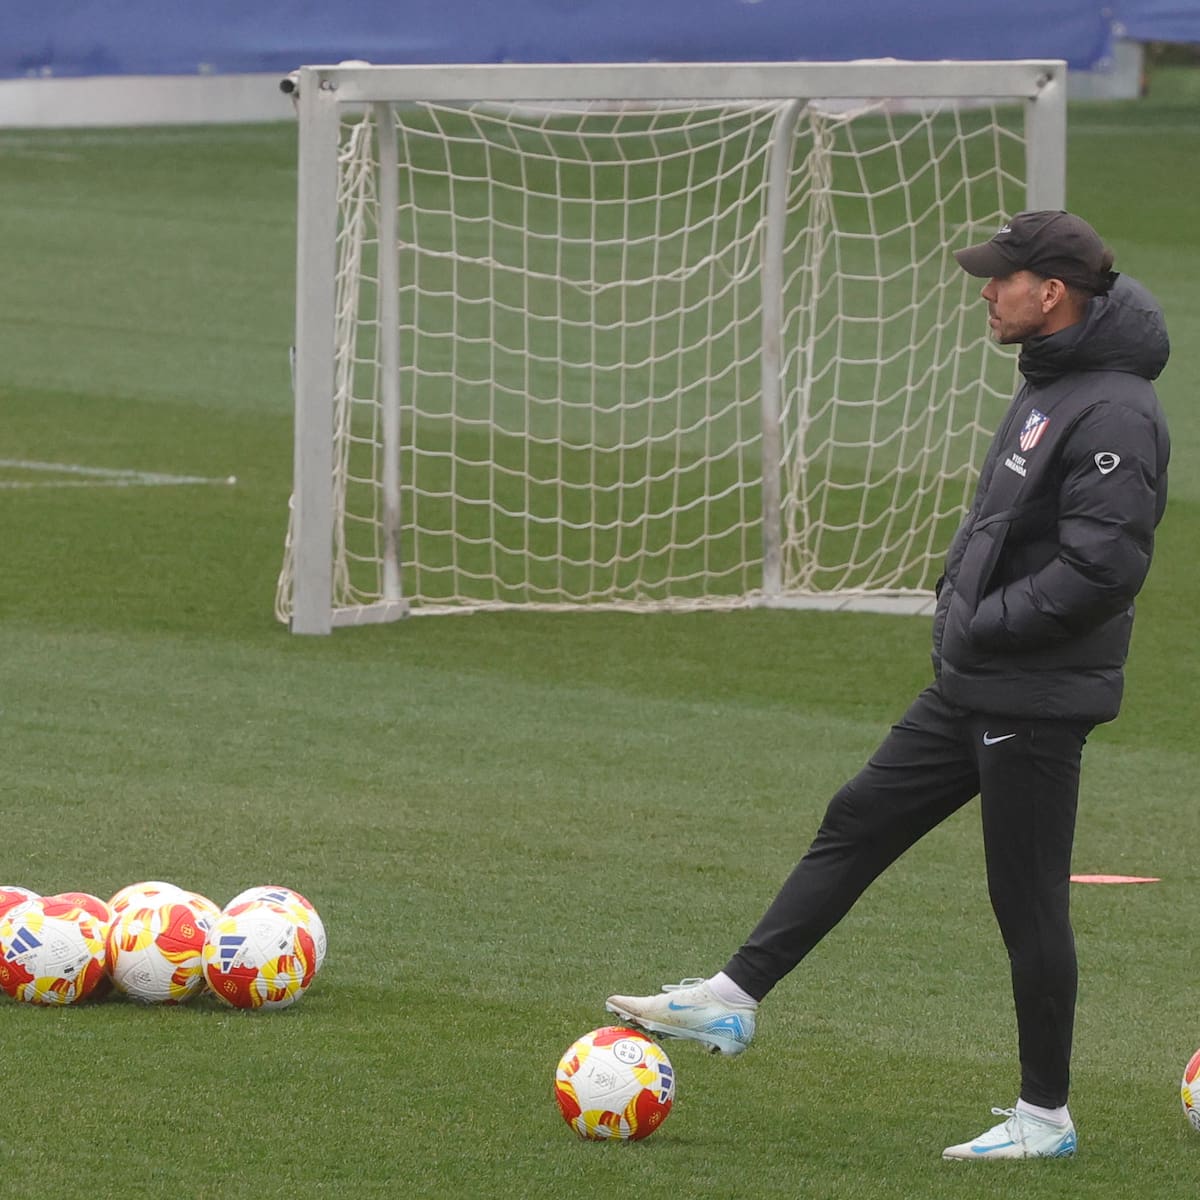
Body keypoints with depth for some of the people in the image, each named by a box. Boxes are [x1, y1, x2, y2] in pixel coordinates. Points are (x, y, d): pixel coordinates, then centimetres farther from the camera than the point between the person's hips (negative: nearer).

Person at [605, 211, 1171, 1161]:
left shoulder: (1114, 415, -20)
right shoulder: (1046, 390, 12)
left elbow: (1103, 564, -27)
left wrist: (983, 625, -19)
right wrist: (964, 614, 8)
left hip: (1036, 702, -10)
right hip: (973, 688, 10)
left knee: (1027, 897, -1)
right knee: (858, 824, 11)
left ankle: (1046, 1117, 9)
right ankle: (734, 1000, 16)